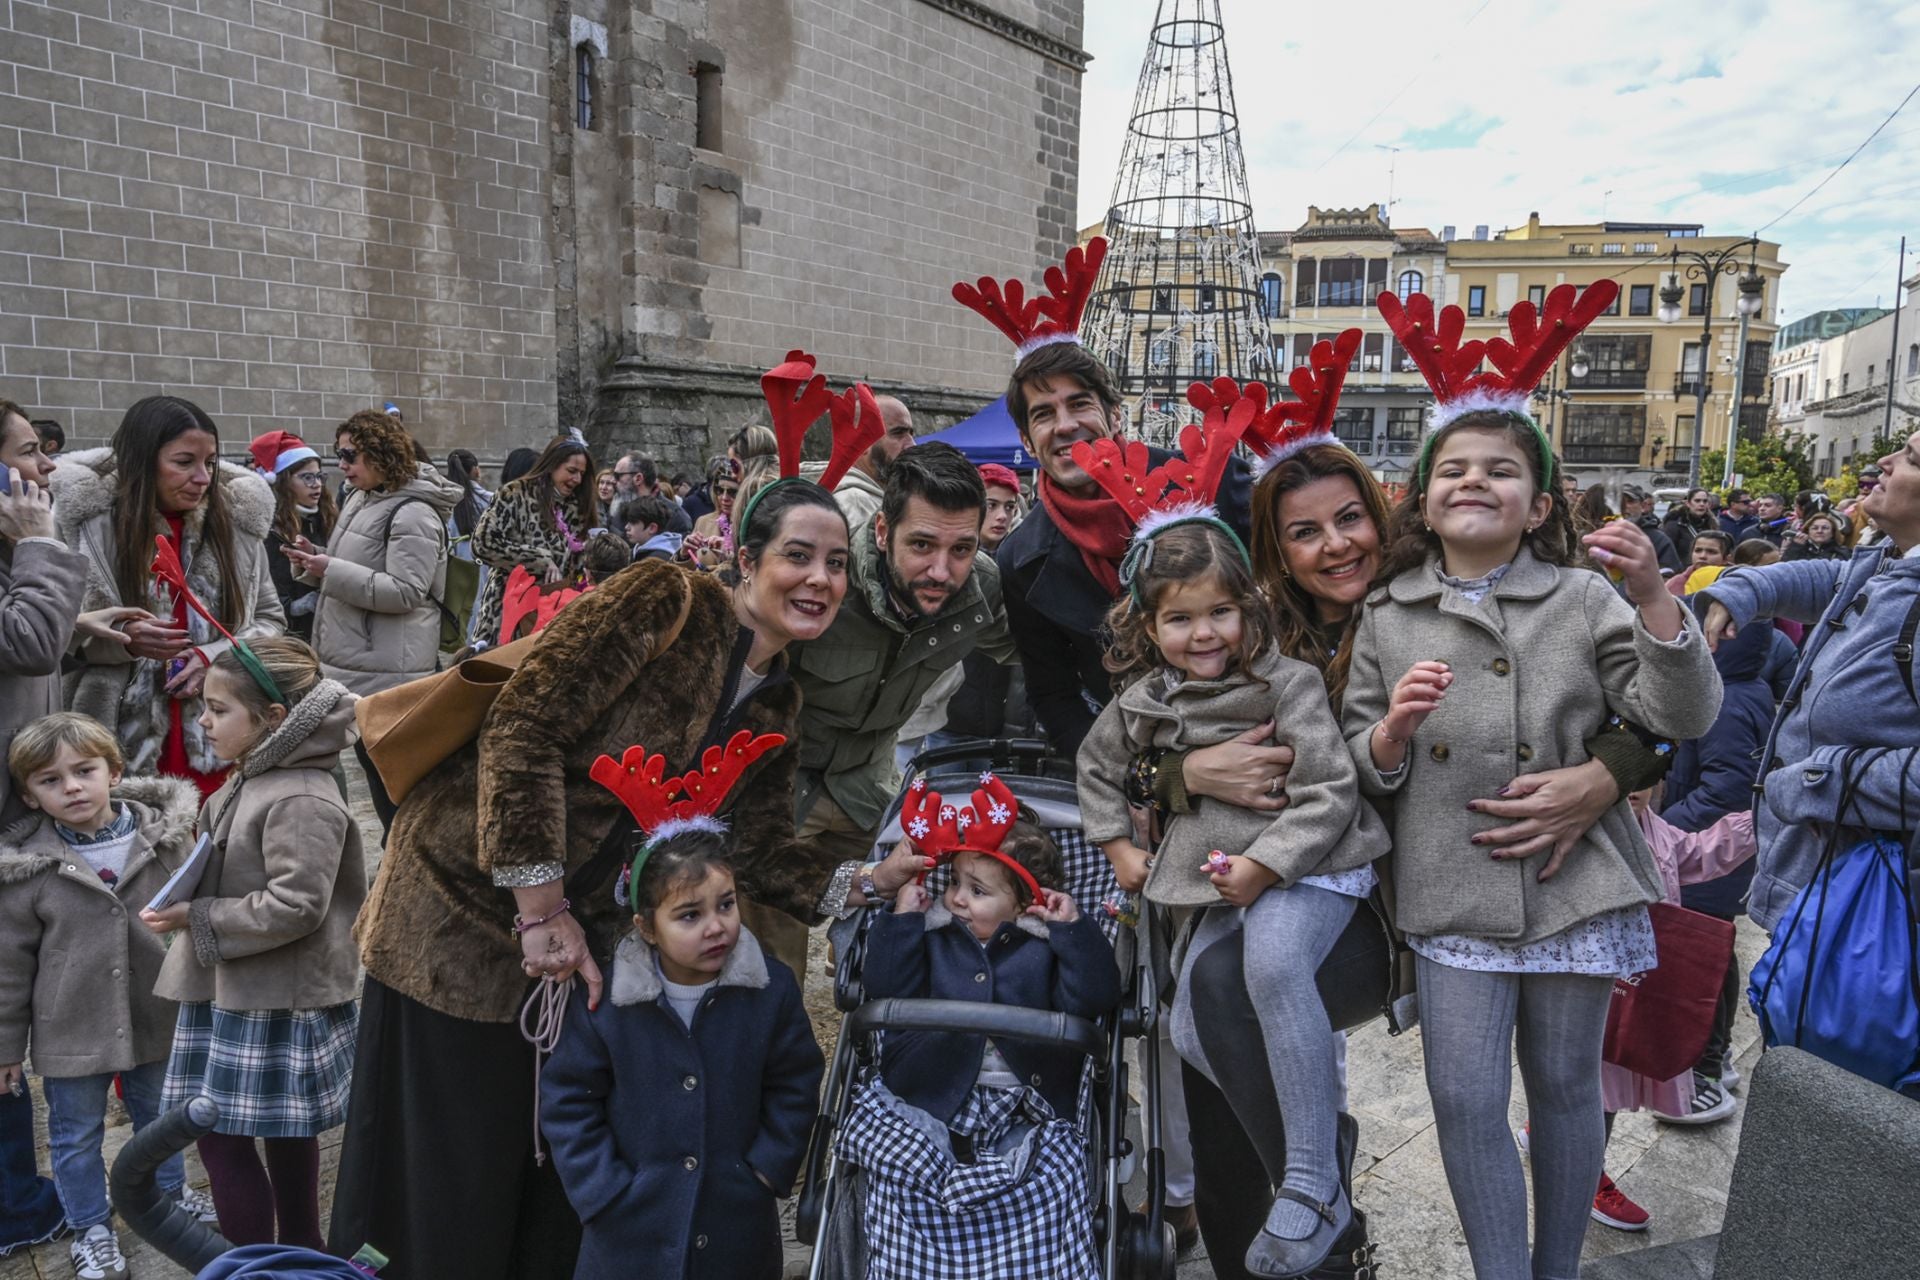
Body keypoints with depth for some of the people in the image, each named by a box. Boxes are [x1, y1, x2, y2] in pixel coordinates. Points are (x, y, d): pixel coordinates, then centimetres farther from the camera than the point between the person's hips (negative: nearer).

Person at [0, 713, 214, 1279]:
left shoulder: (165, 837, -11)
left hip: (158, 1019, 2)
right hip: (72, 1033, -2)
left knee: (160, 1117, 23)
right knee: (76, 1134, 16)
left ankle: (169, 1195, 47)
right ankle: (91, 1227, 37)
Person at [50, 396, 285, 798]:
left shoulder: (236, 519, 3)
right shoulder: (89, 520, -5)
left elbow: (271, 619, 11)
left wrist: (215, 655, -7)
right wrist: (122, 639, -19)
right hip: (122, 740, -2)